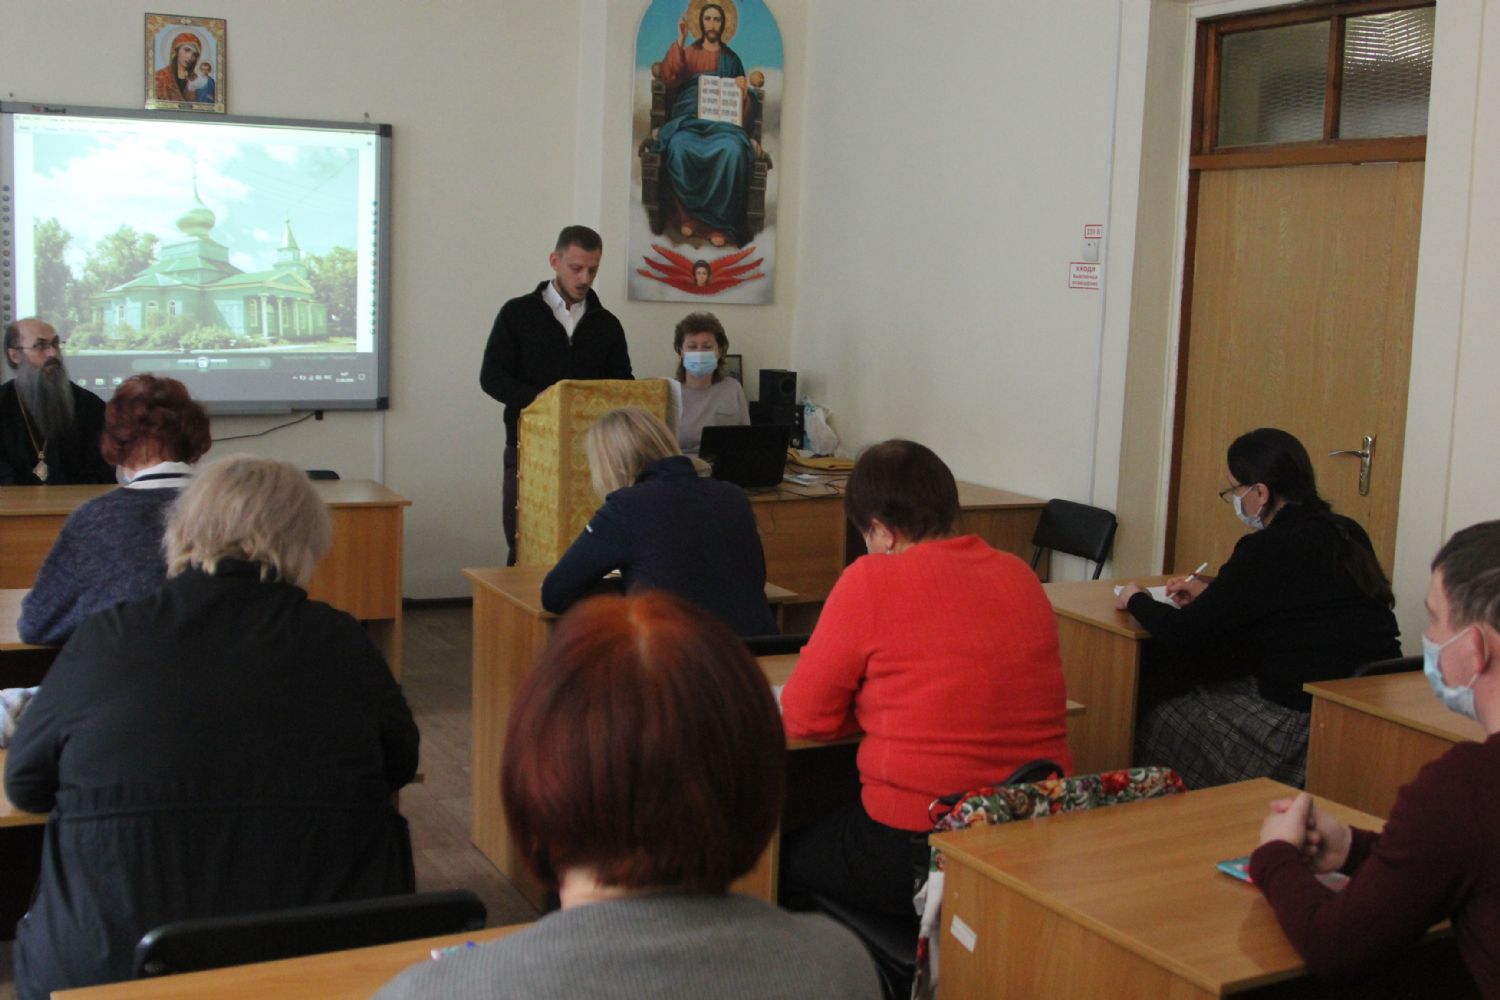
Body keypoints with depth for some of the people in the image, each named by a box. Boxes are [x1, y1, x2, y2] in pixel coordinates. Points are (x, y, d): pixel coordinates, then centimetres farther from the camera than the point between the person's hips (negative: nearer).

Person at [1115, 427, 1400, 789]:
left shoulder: (1267, 550, -17)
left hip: (1306, 724, -9)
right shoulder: (1348, 535, 7)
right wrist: (1212, 589, 27)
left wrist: (1136, 600, 7)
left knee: (1157, 721, 8)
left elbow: (1182, 634, -13)